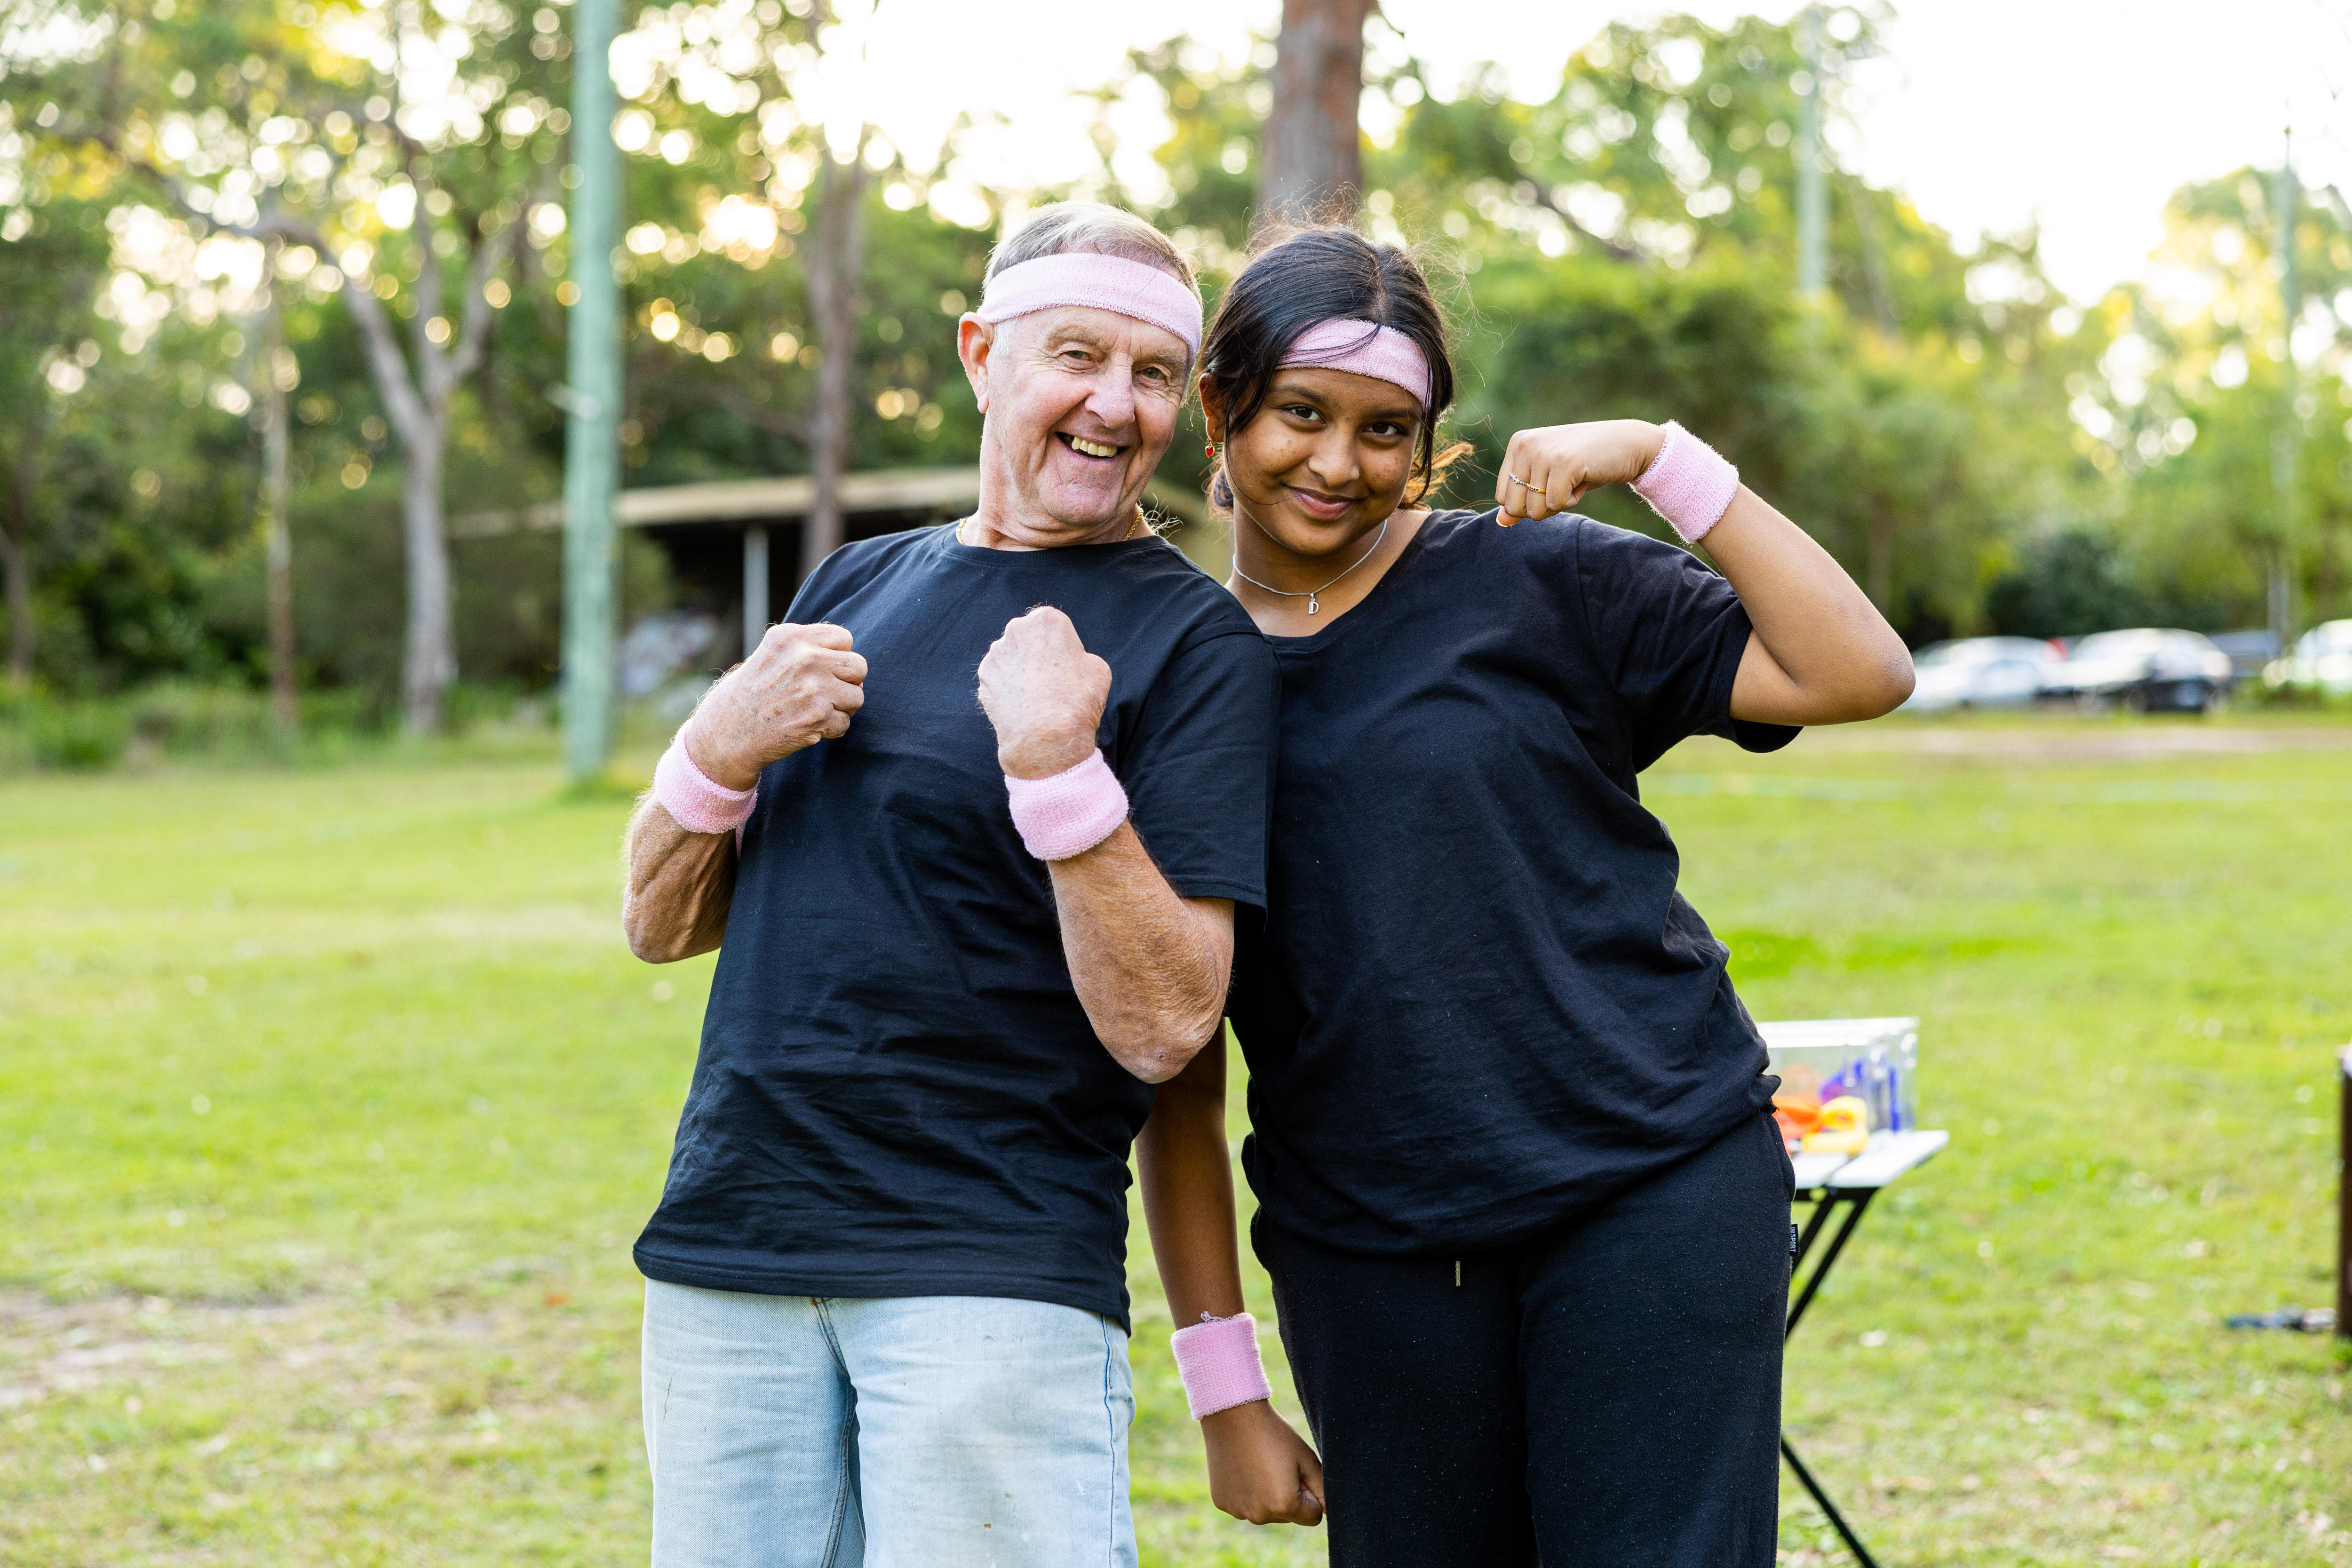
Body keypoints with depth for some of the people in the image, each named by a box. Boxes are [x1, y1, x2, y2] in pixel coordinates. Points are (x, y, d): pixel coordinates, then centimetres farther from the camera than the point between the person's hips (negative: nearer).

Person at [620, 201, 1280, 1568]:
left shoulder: (1194, 640, -3)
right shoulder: (861, 585, 13)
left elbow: (1164, 1028, -12)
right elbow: (662, 928, 13)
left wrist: (1057, 767, -22)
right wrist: (720, 752, -5)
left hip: (997, 1273, -5)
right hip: (729, 1250, 5)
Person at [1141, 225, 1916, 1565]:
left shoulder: (1538, 583, 0)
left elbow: (1858, 674, -8)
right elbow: (1180, 1071, 7)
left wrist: (1665, 457, -12)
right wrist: (1221, 1381, 5)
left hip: (1652, 1196, -2)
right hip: (1366, 1251, 3)